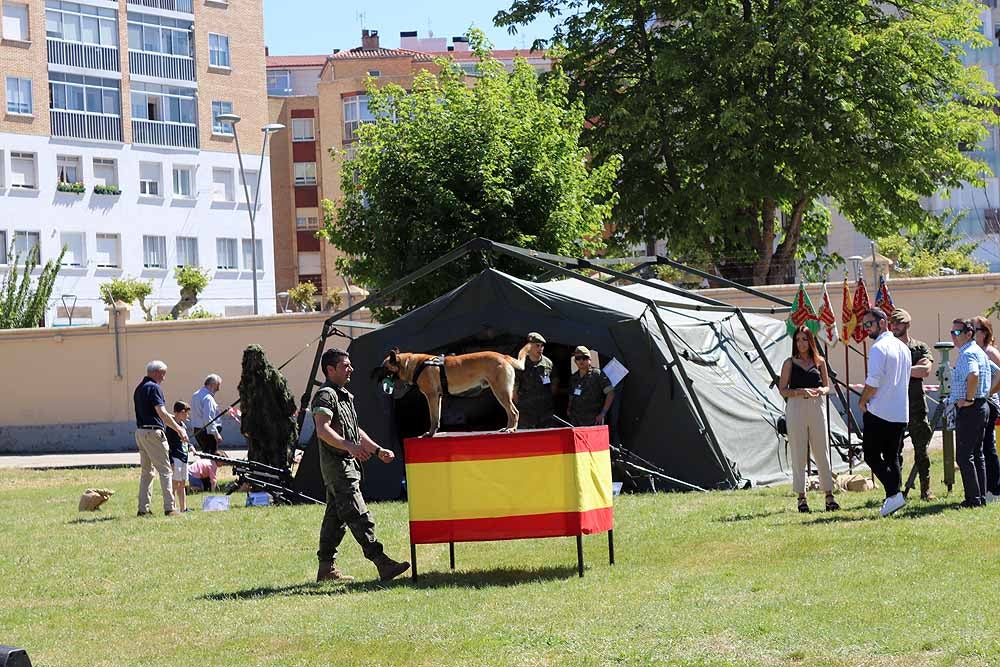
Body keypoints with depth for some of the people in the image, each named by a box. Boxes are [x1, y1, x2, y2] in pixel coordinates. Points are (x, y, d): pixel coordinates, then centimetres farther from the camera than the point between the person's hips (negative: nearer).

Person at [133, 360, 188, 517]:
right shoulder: (154, 388, -12)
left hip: (140, 432, 9)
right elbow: (161, 412, -20)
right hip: (153, 432, -9)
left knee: (146, 471, 13)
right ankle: (169, 507, -9)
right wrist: (179, 429, -18)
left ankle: (143, 508, 10)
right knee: (165, 470, -5)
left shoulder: (139, 388, 16)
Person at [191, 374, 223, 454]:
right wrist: (216, 434, -23)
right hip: (208, 432, -10)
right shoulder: (208, 398, -17)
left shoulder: (195, 395, 14)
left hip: (197, 431, 10)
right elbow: (208, 419, -24)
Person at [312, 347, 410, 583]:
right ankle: (382, 564, -17)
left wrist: (377, 450, 23)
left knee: (335, 517, 11)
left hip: (347, 463, 10)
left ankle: (327, 568, 15)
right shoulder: (325, 395, -12)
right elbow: (322, 430, -24)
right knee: (359, 517, -13)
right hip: (336, 464, -10)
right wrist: (349, 446, -36)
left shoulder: (344, 395, 21)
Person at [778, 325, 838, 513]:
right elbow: (783, 390, 1)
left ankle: (829, 495, 5)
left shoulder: (820, 362, 10)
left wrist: (820, 390, -9)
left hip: (817, 407, 2)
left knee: (822, 452, 1)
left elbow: (827, 386, 14)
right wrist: (800, 391, -16)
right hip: (796, 408, -2)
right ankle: (801, 497, 4)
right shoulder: (790, 363, 4)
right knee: (798, 454, 0)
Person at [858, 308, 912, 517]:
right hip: (900, 413, 8)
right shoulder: (903, 348, 15)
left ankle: (893, 493, -15)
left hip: (880, 412, -8)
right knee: (892, 457, 12)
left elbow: (873, 382, -19)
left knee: (872, 455, -1)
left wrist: (862, 401, -2)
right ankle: (894, 495, 7)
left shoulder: (879, 348, -13)